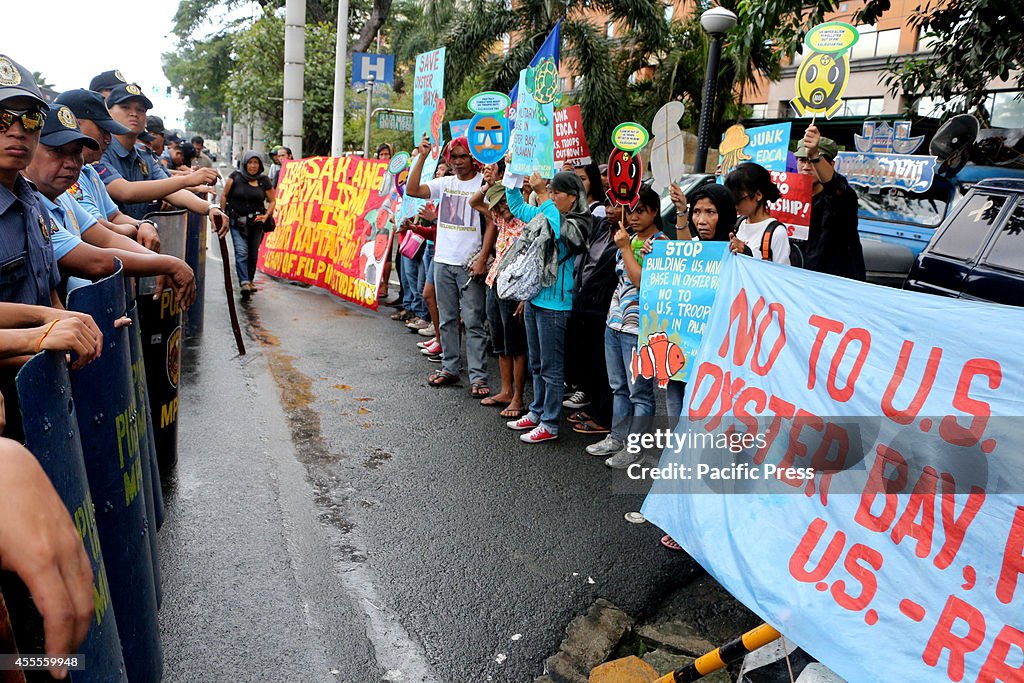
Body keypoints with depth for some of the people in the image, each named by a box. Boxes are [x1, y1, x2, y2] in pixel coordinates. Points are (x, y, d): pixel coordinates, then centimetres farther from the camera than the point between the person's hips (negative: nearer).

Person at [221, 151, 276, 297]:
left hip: (256, 222, 3)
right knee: (241, 252, -15)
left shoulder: (264, 181, 3)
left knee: (253, 254, 10)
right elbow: (224, 196, 4)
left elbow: (272, 201, 11)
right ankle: (244, 283, -25)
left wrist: (266, 215, -4)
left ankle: (250, 280, 27)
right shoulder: (235, 177, -2)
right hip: (237, 221, -3)